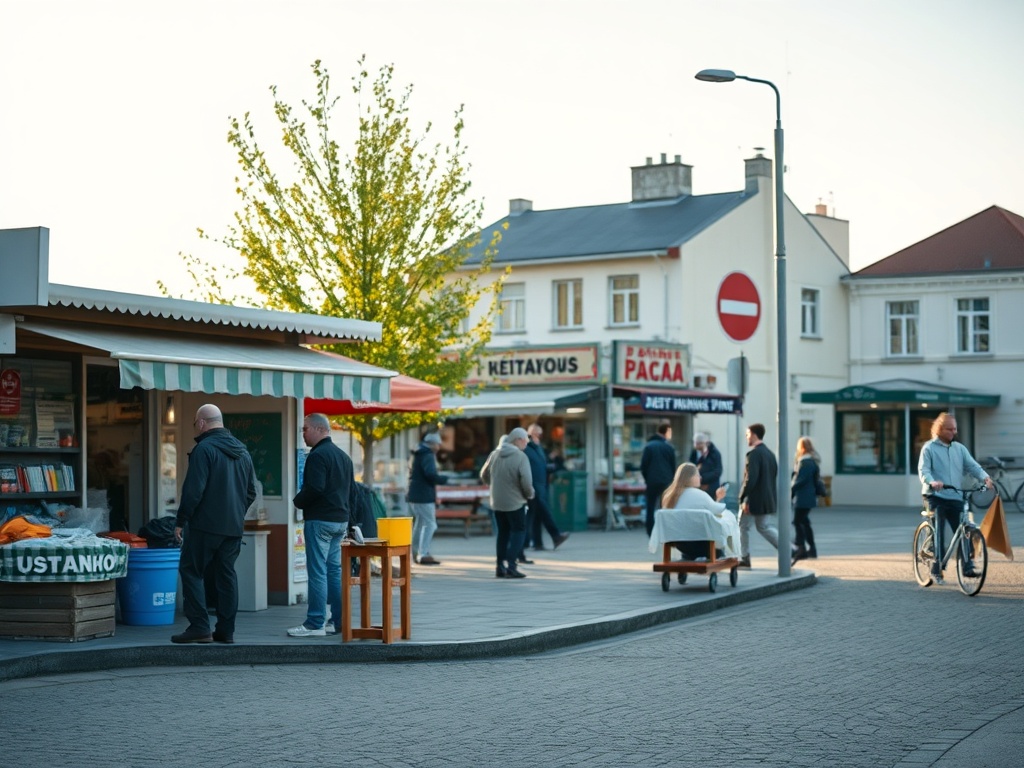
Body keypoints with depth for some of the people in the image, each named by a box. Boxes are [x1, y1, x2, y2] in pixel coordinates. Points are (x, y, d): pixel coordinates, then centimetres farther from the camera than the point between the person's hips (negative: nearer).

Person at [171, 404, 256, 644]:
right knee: (226, 574, 11)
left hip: (206, 525, -7)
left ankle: (199, 627, -6)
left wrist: (180, 521, -9)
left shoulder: (204, 449, -11)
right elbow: (251, 492, 18)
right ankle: (226, 630, 10)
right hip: (234, 526, 7)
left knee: (191, 570, 0)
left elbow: (193, 490, -16)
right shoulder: (242, 451, 13)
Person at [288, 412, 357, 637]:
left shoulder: (318, 456, -13)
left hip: (320, 521, -9)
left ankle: (315, 624, -7)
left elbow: (314, 488, -23)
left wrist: (297, 501, -6)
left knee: (317, 572, -7)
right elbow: (352, 490, 19)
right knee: (334, 570, 12)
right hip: (340, 521, 9)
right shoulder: (343, 456, 17)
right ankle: (339, 621, 13)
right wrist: (347, 517, 21)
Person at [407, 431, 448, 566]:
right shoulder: (428, 455, -13)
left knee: (419, 524, 18)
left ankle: (416, 553, 25)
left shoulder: (416, 455, 18)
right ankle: (424, 554, -15)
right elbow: (430, 474, -28)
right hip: (424, 496, -10)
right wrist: (443, 479, -14)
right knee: (429, 524, -9)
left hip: (413, 495, 10)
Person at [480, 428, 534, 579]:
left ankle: (500, 566, 15)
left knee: (503, 533, 15)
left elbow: (484, 476, 11)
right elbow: (526, 481, -21)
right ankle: (510, 565, -6)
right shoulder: (520, 457, -16)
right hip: (515, 502, -6)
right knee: (518, 532, 5)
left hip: (497, 502, 6)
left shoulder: (495, 454, 3)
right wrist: (529, 494, -1)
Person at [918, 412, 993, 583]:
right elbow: (923, 470, -12)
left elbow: (972, 465, 3)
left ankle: (967, 566, 2)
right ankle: (936, 569, -2)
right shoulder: (929, 448, -1)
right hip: (935, 496, -4)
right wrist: (931, 481, -34)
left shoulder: (960, 448, 13)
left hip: (955, 497, 4)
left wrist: (985, 477, -17)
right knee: (938, 532, -9)